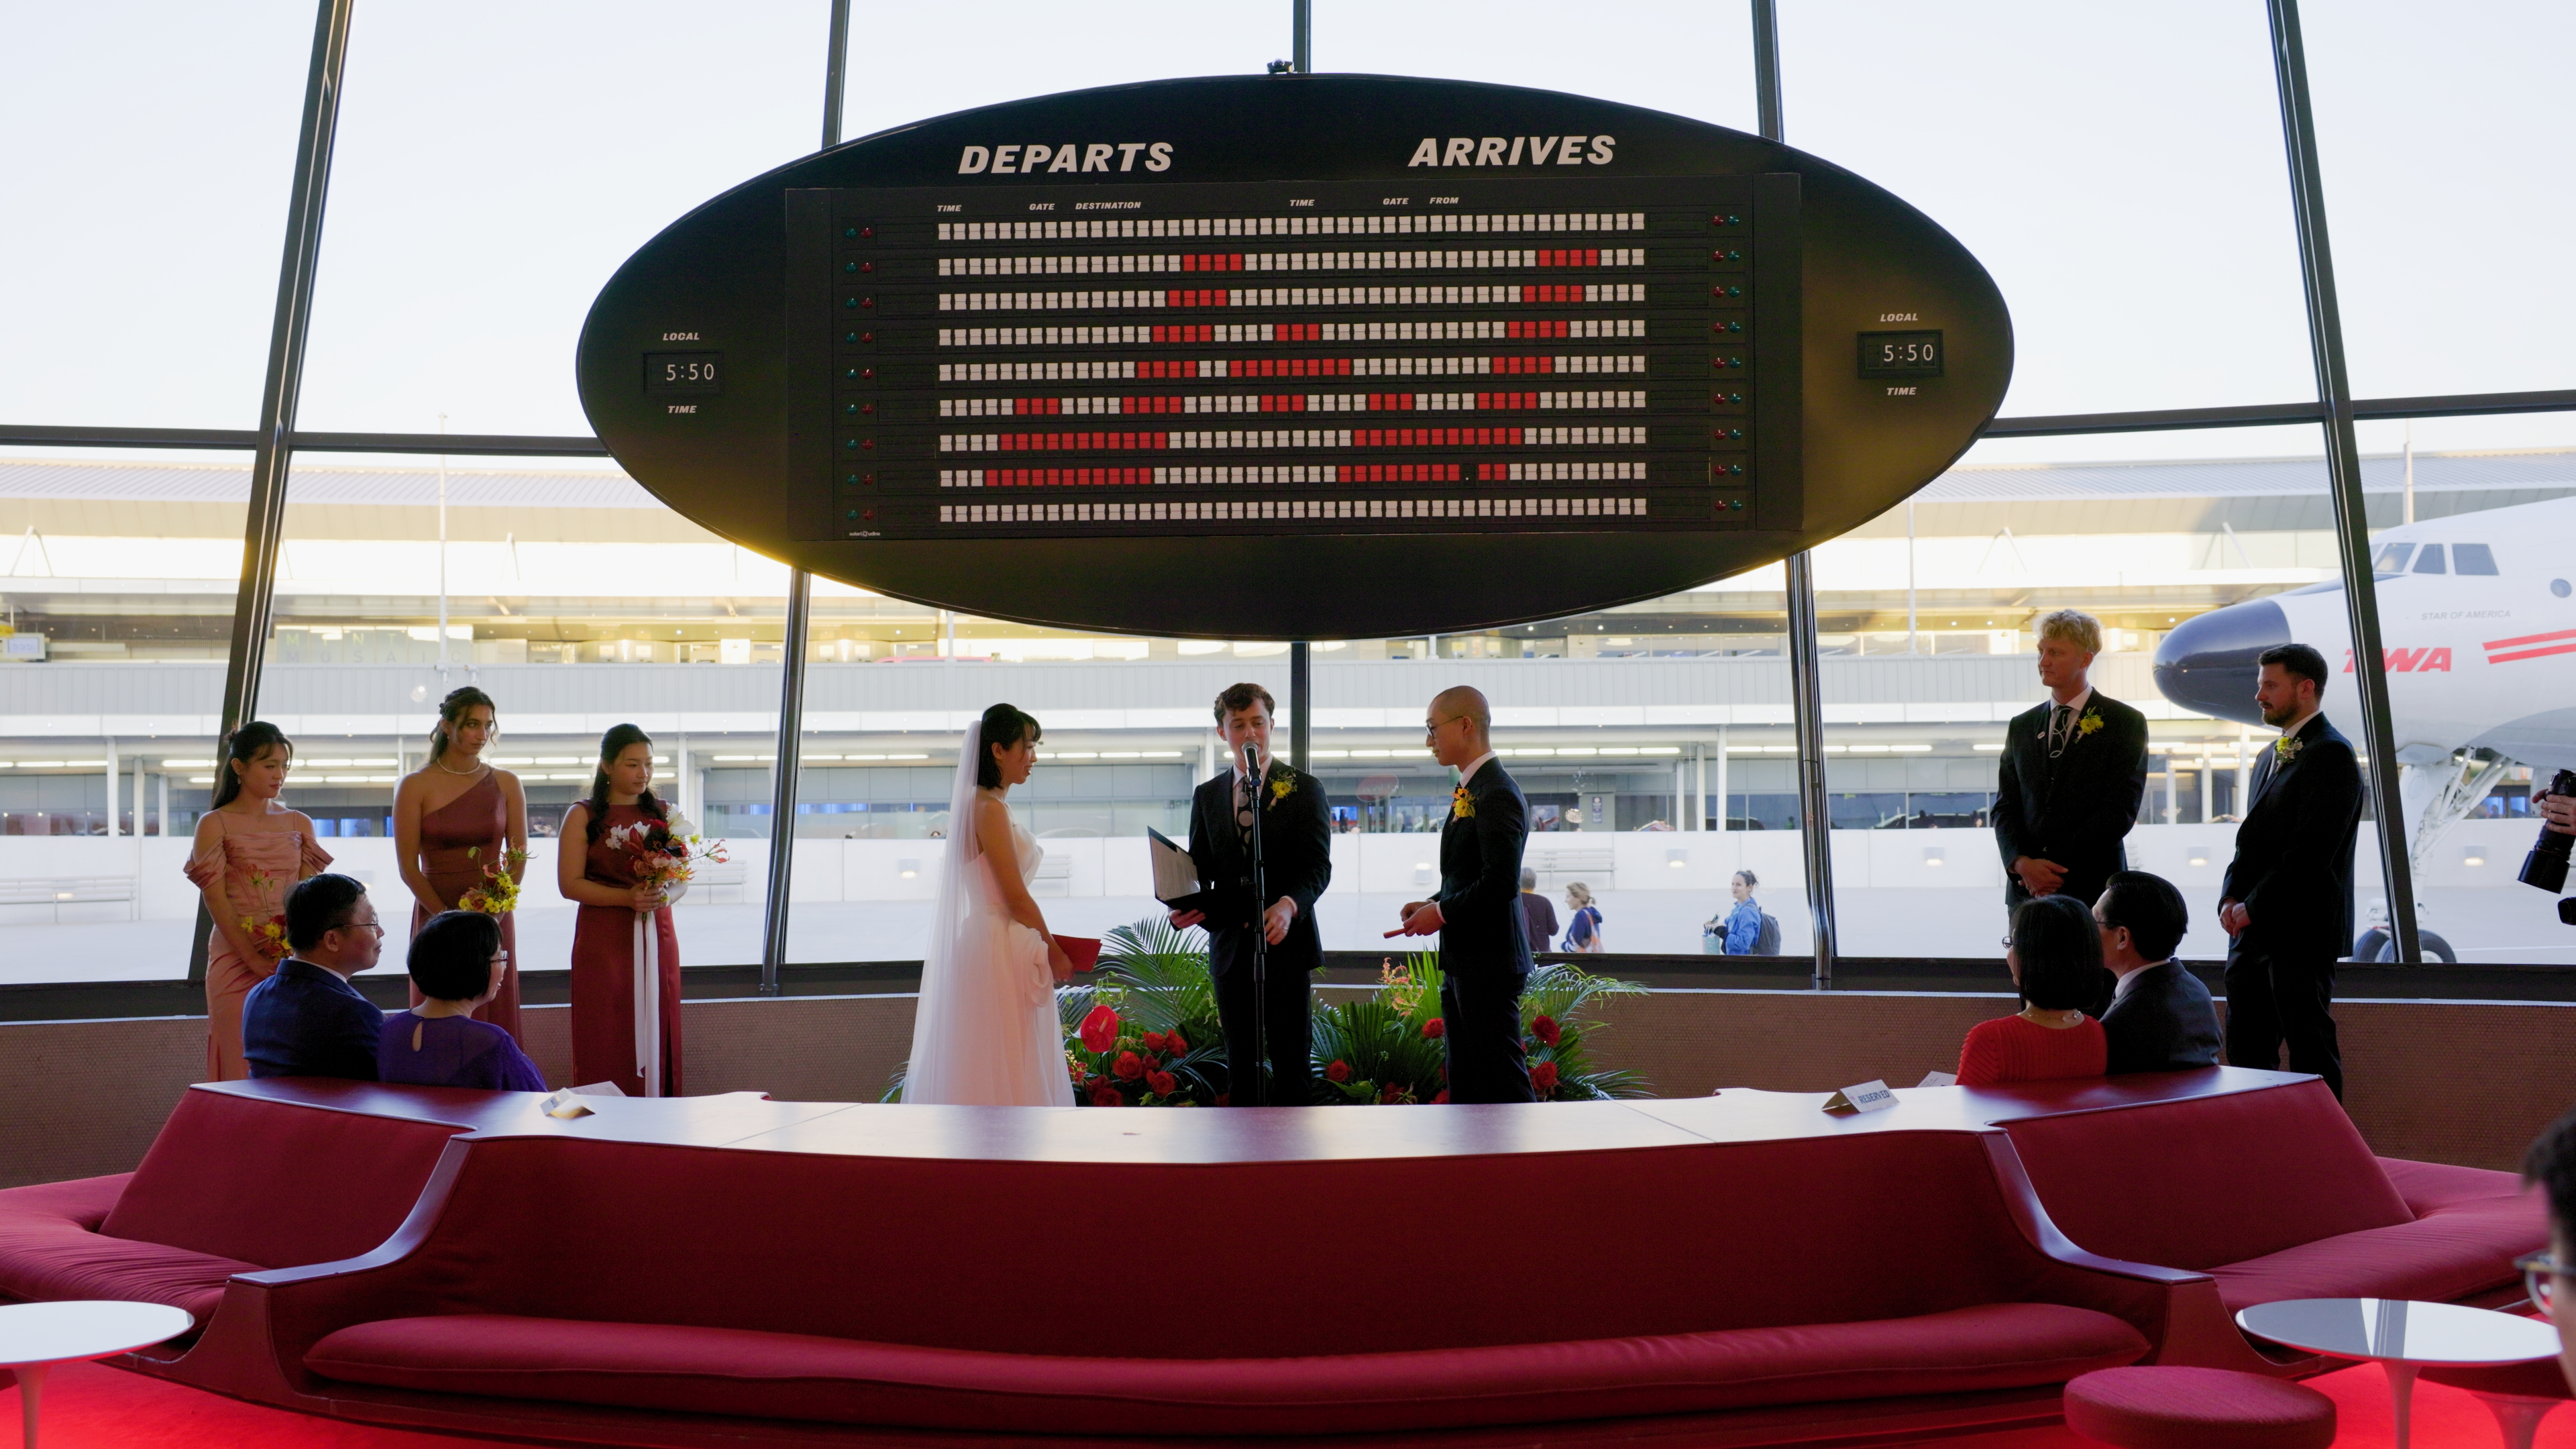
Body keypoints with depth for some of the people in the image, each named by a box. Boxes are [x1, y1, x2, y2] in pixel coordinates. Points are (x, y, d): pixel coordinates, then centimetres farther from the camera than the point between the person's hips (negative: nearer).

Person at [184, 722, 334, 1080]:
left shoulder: (299, 824, 11)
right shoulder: (214, 825, 0)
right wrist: (254, 959, -15)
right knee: (242, 1061, -3)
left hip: (293, 960, 3)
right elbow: (217, 901, -6)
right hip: (236, 960, -3)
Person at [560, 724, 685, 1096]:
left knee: (658, 1035, 2)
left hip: (657, 936, 3)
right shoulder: (583, 816, 2)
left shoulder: (663, 814, 12)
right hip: (604, 942, -3)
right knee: (607, 1042, -4)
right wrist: (627, 898, -17)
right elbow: (569, 883, -5)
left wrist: (664, 894, -12)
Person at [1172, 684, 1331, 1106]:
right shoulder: (1207, 796, 13)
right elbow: (1199, 868, 14)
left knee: (1292, 1062, -1)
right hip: (1230, 945, 4)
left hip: (1286, 944, -3)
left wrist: (1289, 905, -27)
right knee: (1240, 1064, 7)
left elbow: (1317, 865, -7)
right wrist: (1186, 907, -8)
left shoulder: (1305, 789, 1)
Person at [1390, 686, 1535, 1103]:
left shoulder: (1497, 794, -15)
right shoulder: (1470, 791, 17)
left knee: (1503, 1085, -8)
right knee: (1465, 1086, 12)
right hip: (1463, 963, 11)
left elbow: (1502, 882, -23)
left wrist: (1441, 912, -14)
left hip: (1489, 964, -11)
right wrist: (1432, 906, 8)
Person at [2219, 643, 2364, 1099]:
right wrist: (2232, 898, 3)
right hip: (2253, 932, 9)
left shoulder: (2331, 754, -11)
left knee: (2310, 1050, -3)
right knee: (2246, 1047, 9)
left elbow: (2310, 850, -18)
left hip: (2302, 931, -9)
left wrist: (2254, 907, -14)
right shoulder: (2272, 757, 20)